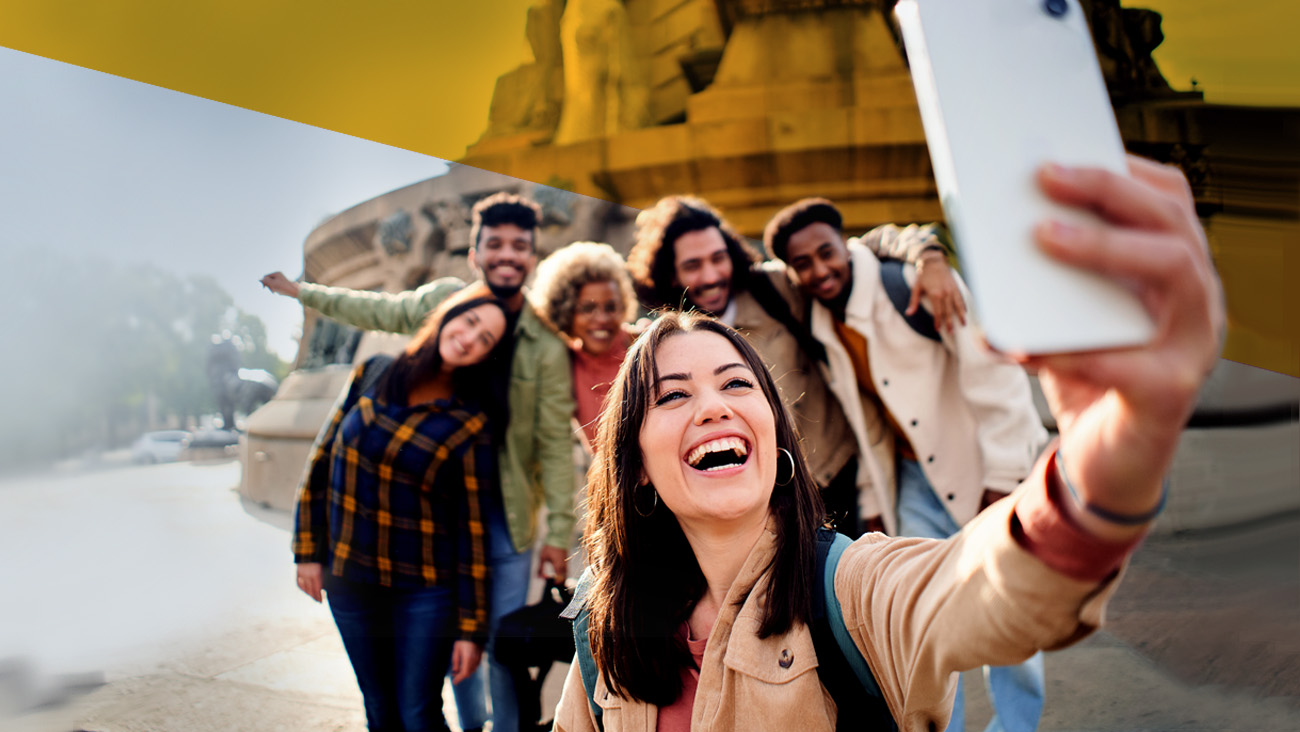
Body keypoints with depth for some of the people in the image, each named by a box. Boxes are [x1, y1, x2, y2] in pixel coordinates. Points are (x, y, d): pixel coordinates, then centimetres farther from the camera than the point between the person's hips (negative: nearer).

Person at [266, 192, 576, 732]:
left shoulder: (547, 344, -11)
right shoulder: (444, 298, -4)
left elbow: (555, 443, -9)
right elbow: (378, 311, 15)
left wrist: (558, 533, -10)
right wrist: (298, 290, 25)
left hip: (506, 515, -2)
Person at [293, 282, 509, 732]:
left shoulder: (469, 428, -11)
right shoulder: (372, 376, -2)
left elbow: (472, 532, -9)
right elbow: (322, 460, 6)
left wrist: (471, 628, -7)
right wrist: (308, 551, 6)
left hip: (425, 593, -3)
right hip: (349, 581, 3)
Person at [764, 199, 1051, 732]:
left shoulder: (911, 279, -17)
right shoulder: (821, 329, 0)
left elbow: (993, 372, -18)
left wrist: (1002, 480, -18)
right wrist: (872, 503, 10)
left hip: (991, 467, -4)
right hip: (916, 477, 5)